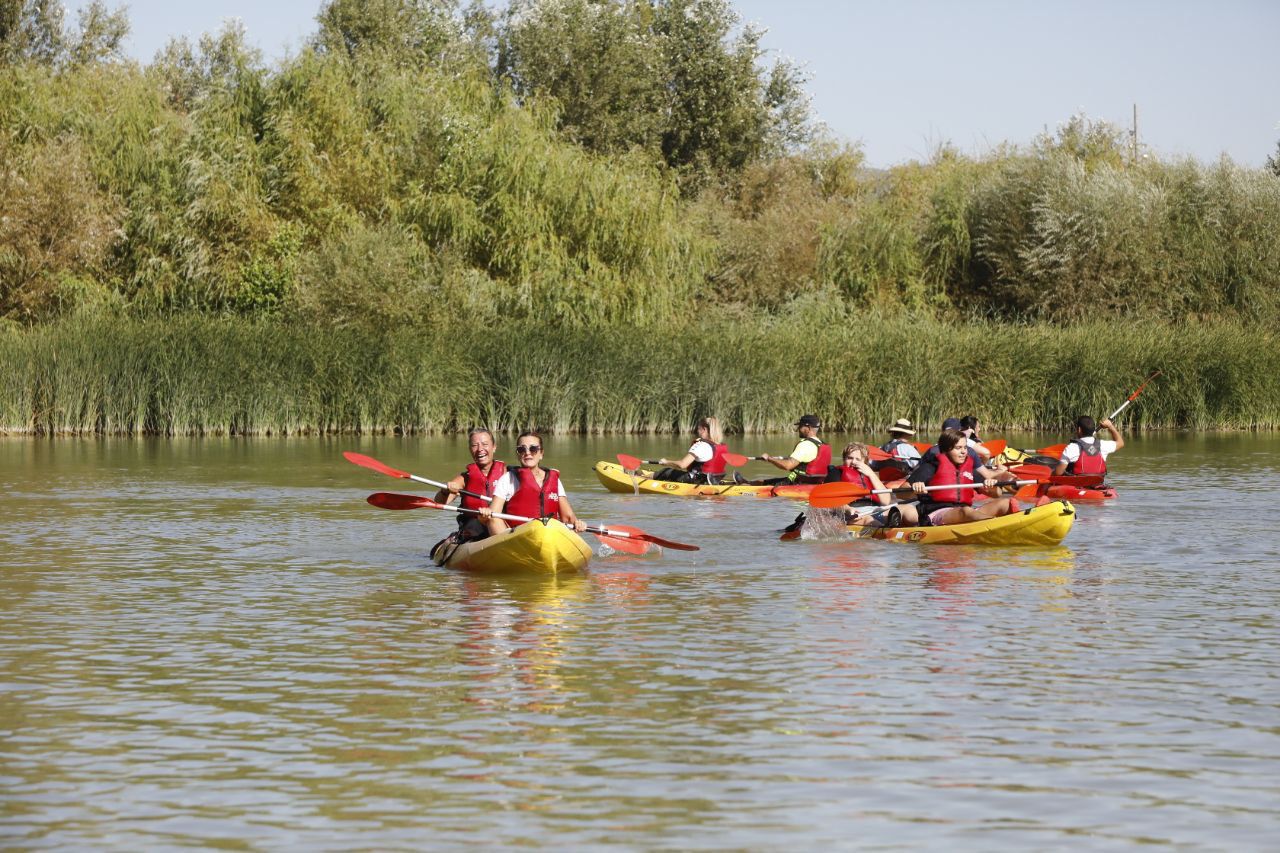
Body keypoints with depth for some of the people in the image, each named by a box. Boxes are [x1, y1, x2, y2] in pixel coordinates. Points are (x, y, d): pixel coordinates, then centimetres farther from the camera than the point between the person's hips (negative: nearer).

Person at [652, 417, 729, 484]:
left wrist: (666, 462, -6)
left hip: (696, 481, -7)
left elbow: (682, 464, -24)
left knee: (667, 472, 12)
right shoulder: (724, 447, 1)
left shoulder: (701, 446, -21)